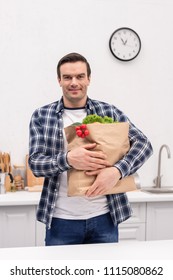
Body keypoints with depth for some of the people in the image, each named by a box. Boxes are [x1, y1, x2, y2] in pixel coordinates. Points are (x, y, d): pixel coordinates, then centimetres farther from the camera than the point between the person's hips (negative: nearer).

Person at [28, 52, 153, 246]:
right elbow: (34, 162, -6)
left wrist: (117, 171, -24)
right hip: (61, 220, 0)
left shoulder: (109, 112, 1)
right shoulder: (41, 116, 1)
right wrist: (68, 159, -27)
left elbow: (143, 144, -5)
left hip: (103, 217, 1)